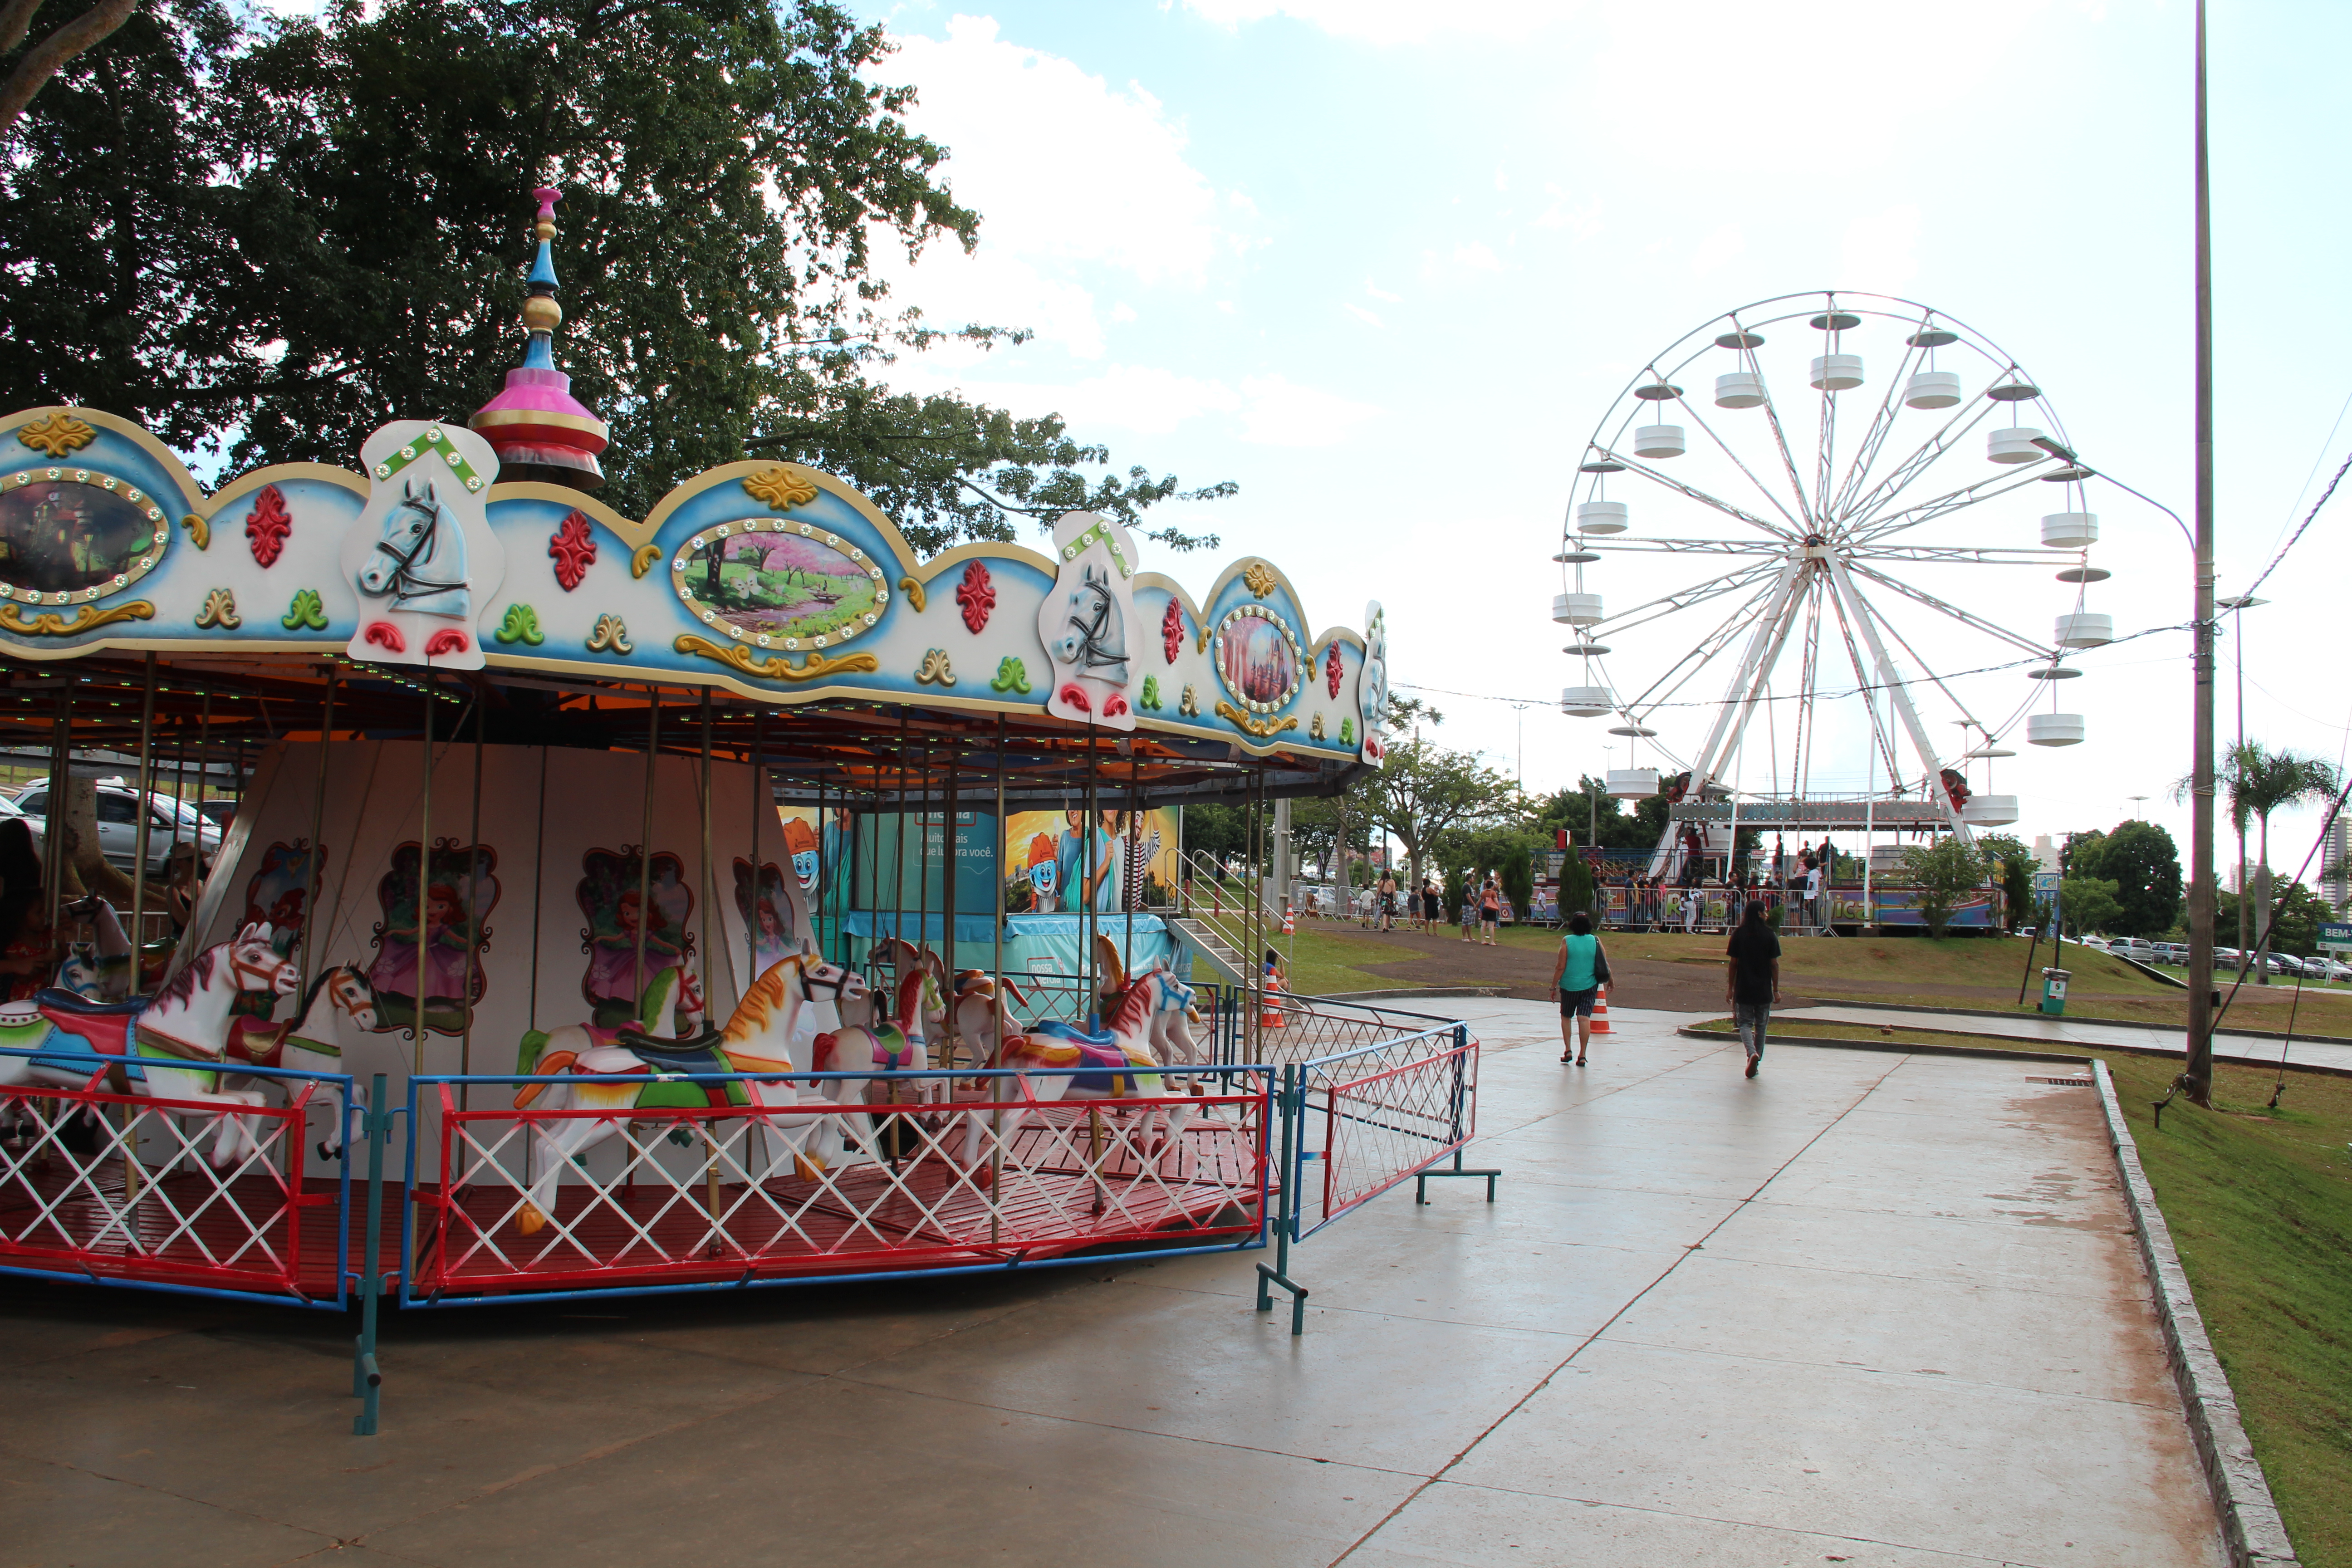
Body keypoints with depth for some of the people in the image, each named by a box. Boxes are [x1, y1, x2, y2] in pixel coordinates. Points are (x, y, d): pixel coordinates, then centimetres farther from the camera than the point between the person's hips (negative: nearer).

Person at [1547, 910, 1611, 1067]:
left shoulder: (1567, 941, -8)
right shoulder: (1596, 941, -2)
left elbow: (1560, 967, -9)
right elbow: (1605, 964, 4)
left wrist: (1554, 986, 0)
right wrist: (1609, 980, 20)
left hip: (1569, 986, -1)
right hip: (1590, 986, 1)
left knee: (1566, 1017, 16)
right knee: (1584, 1018, 0)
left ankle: (1568, 1050, 9)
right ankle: (1582, 1055, -6)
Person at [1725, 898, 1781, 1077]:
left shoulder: (1739, 935, -3)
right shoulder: (1770, 936, -5)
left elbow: (1733, 963, -3)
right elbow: (1774, 965, -4)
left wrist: (1730, 988, 5)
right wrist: (1776, 990, 3)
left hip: (1743, 989, 0)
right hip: (1764, 990, 0)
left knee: (1745, 1024, 4)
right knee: (1760, 1027, 13)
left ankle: (1752, 1053, -22)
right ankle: (1756, 1062, 16)